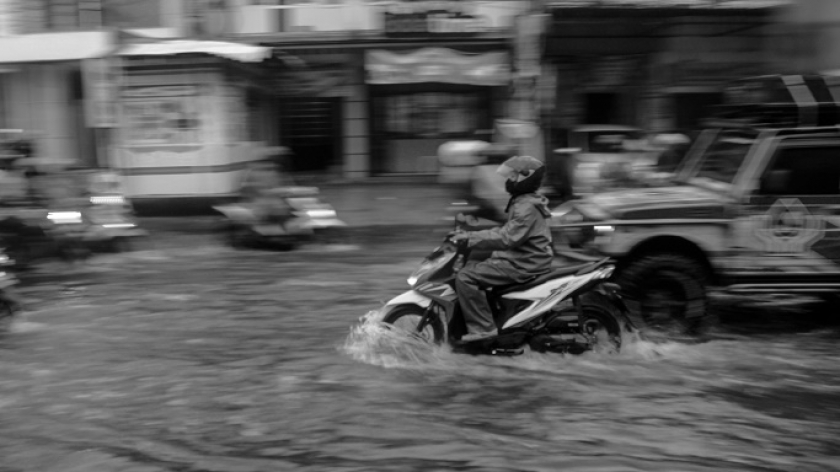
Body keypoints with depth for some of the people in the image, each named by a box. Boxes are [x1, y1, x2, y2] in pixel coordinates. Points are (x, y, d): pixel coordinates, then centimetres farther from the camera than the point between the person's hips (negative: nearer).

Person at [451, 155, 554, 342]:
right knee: (472, 267, 21)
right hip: (521, 259, 11)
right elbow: (506, 230, 22)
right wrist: (470, 234, 14)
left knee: (466, 277, -18)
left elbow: (507, 238, -27)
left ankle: (483, 327, -17)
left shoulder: (527, 207, -18)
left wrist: (471, 238, -24)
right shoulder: (522, 202, 16)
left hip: (522, 265, -11)